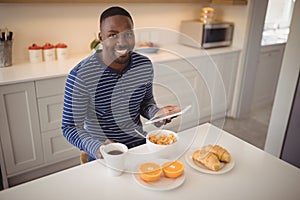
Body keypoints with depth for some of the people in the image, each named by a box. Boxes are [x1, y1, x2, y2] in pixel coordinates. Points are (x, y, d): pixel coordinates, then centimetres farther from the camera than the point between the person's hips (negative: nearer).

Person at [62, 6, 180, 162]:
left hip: (140, 144, 4)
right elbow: (70, 127, -13)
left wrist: (156, 113, -9)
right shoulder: (80, 75, -18)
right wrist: (96, 147, -30)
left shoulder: (145, 65, -3)